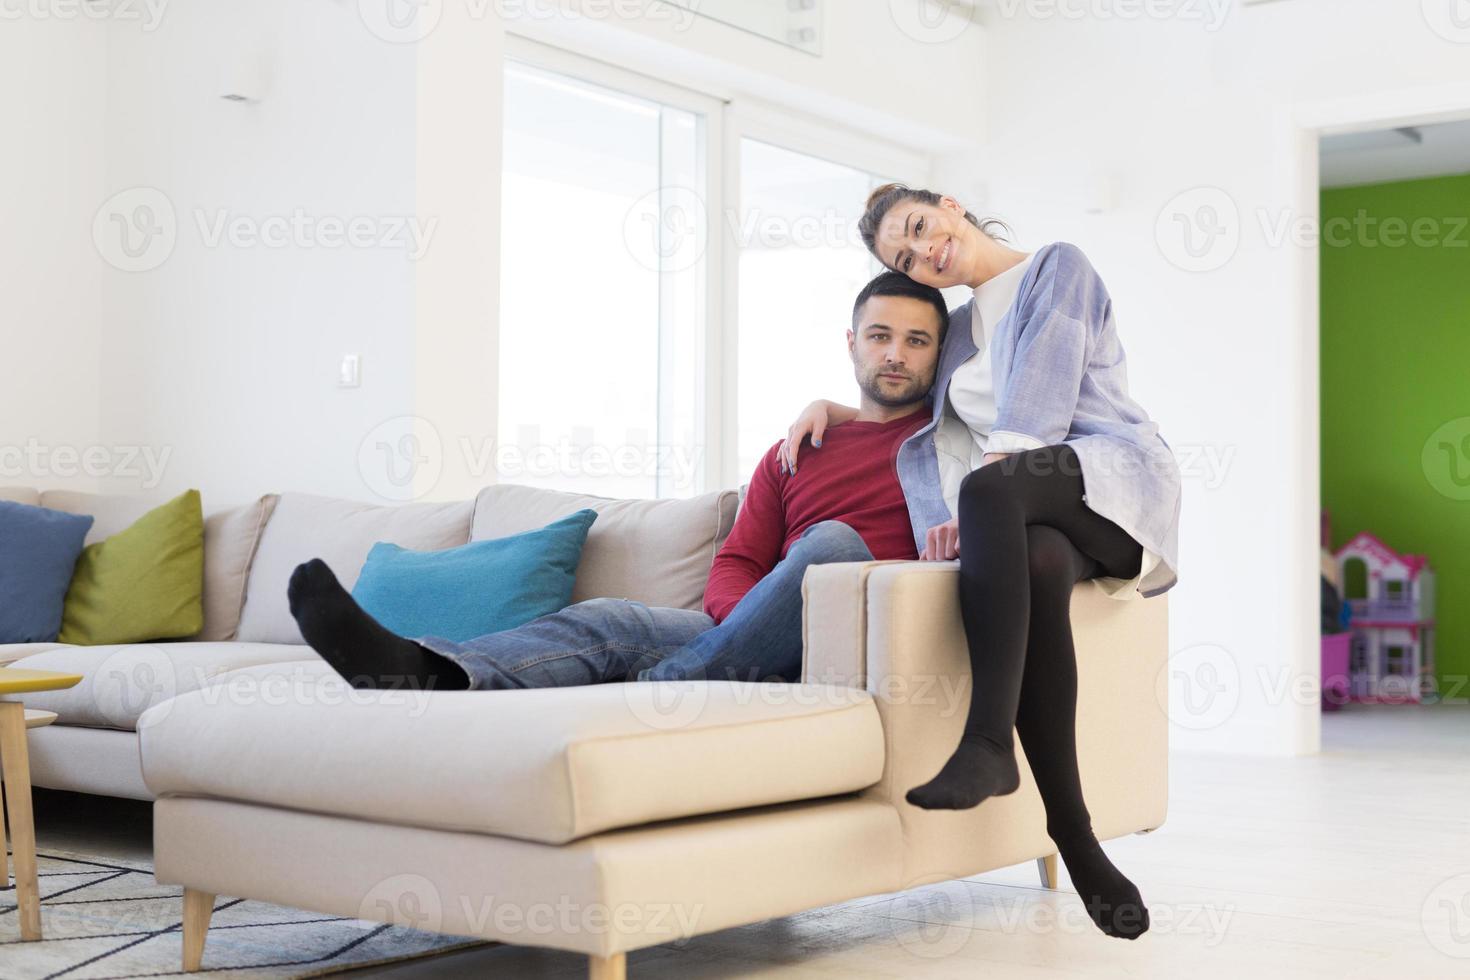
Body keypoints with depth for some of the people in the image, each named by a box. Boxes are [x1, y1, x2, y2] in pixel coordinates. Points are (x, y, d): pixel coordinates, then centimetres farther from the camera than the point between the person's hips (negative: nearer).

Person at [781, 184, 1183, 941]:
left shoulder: (1057, 267, 9)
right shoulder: (958, 331, 27)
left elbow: (1040, 396, -6)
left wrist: (973, 506, -19)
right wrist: (829, 407, 23)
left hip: (1113, 476, -4)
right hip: (1028, 515, 4)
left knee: (990, 486, -38)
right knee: (1034, 566, -36)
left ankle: (988, 742, -44)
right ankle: (1074, 839, -39)